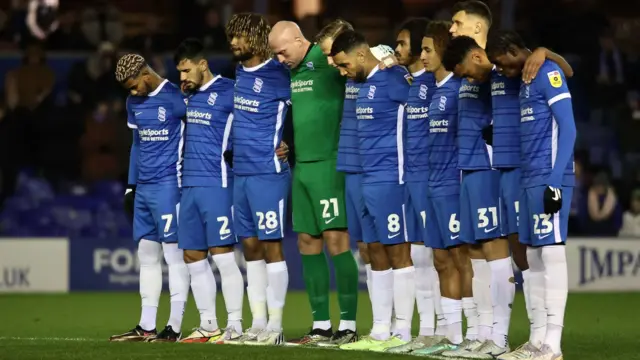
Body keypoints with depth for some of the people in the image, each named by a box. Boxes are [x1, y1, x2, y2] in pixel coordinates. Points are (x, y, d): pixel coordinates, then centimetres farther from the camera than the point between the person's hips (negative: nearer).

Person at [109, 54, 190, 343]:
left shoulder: (175, 99, -10)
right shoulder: (134, 103, 13)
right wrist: (131, 186, 19)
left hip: (168, 183, -8)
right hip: (144, 187, 8)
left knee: (173, 253, -6)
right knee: (146, 255, 9)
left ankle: (174, 326, -5)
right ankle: (146, 327, 13)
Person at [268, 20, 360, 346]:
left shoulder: (324, 60, -9)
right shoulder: (288, 71, 13)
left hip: (328, 164, -8)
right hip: (300, 166, 8)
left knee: (335, 240, -9)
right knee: (307, 243, 7)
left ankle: (348, 324, -5)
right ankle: (321, 325, 12)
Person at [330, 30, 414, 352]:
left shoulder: (391, 79, -13)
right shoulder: (365, 84, 14)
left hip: (389, 179, -9)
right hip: (367, 180, 9)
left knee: (398, 252, -4)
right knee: (377, 255, 10)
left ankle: (402, 333, -1)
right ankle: (380, 332, 14)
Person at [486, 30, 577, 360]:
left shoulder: (548, 73, -9)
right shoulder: (526, 81, 19)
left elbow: (567, 128, -14)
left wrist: (555, 180, -19)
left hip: (548, 179, -9)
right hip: (530, 179, 9)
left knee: (551, 253, -10)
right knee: (534, 258, 8)